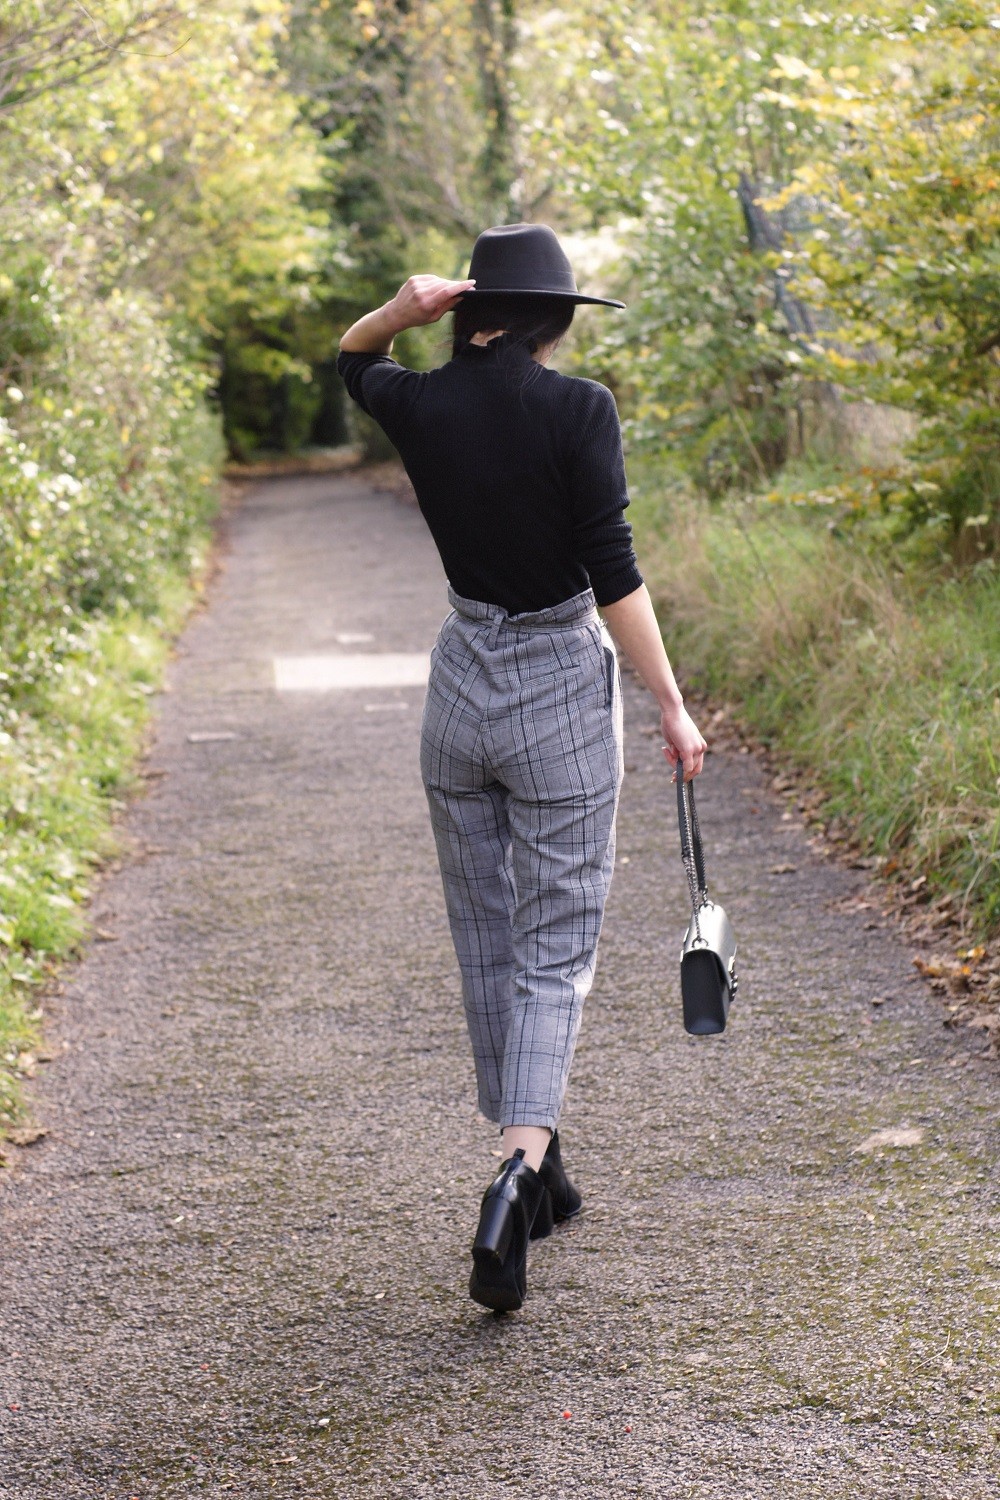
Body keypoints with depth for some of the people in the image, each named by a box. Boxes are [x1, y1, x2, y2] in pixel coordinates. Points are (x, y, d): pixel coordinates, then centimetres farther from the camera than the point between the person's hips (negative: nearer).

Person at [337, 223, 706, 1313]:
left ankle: (533, 1172, 27)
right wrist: (672, 706, -8)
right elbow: (611, 573, -15)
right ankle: (516, 1175, -19)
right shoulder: (577, 409, -13)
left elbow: (351, 360, 22)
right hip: (562, 694, -4)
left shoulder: (420, 406, -2)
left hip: (460, 685, 4)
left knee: (487, 946, 16)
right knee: (556, 951, 1)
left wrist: (401, 312, 0)